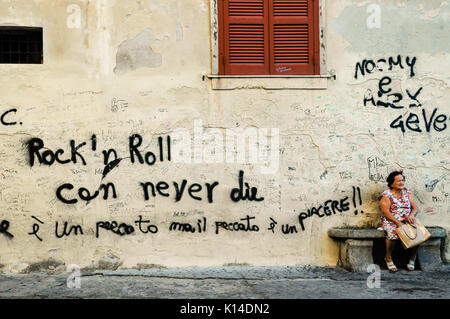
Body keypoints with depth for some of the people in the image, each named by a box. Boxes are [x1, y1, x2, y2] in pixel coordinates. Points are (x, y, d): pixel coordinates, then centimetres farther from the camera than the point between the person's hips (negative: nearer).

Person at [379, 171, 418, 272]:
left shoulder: (407, 192, 13)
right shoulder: (386, 194, -2)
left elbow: (415, 207, 8)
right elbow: (385, 212, -13)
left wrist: (411, 215, -16)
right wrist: (398, 222, -23)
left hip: (406, 220, 4)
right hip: (391, 221, -4)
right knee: (393, 233, -35)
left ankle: (412, 259, -7)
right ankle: (388, 258, -10)